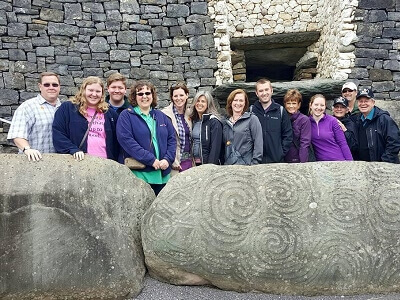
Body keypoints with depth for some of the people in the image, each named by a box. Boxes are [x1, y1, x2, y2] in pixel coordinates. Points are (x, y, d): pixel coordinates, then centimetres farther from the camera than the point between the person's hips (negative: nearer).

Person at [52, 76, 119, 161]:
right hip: (77, 160, -2)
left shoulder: (110, 114, 11)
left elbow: (115, 141, 14)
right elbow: (57, 133, -4)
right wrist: (73, 150, -16)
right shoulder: (67, 108, 2)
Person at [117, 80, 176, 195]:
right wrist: (151, 160, -17)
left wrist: (168, 159, -6)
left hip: (162, 174, 5)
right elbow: (127, 140, -13)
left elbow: (172, 138, 12)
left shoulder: (161, 116, 16)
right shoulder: (126, 116, 0)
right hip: (139, 173, -5)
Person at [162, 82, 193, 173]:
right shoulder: (165, 114, -9)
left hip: (189, 160, 6)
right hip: (175, 162, -5)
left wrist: (193, 159, 11)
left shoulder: (188, 113, 11)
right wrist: (173, 161, -14)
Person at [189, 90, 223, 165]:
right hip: (194, 163, 5)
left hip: (207, 163, -5)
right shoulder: (193, 120, 11)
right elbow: (192, 143, 13)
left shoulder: (214, 122, -8)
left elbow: (215, 147, -13)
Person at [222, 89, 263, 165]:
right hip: (227, 165, 4)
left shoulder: (252, 119, 0)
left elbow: (258, 144, -6)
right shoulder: (226, 122, 14)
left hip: (246, 165, -4)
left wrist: (254, 164, -12)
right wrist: (222, 163, 8)